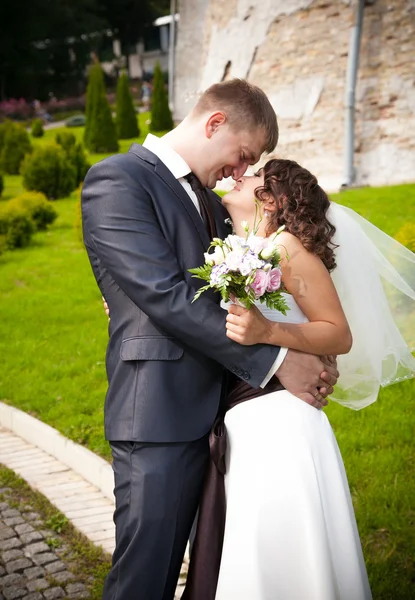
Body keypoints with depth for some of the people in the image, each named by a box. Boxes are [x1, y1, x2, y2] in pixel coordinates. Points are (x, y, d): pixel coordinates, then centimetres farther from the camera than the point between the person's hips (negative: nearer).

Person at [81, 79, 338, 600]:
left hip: (205, 413, 8)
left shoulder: (211, 202, 18)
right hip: (157, 414, -8)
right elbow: (166, 296, -18)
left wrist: (310, 361, 2)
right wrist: (275, 360, -15)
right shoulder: (116, 180, -9)